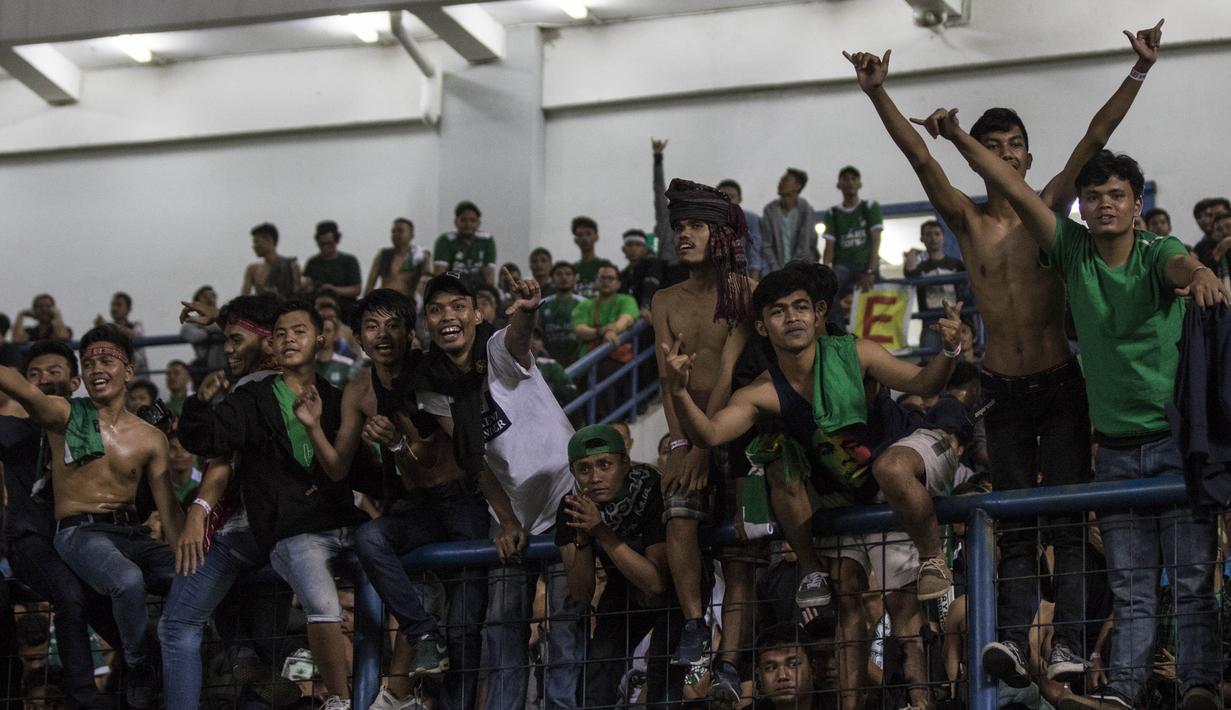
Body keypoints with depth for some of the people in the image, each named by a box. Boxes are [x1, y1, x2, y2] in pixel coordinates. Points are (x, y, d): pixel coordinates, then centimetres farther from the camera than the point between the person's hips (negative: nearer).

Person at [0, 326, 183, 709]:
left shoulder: (150, 439, 9)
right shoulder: (63, 414, 1)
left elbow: (169, 510, 8)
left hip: (133, 533, 4)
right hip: (79, 533, -4)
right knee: (128, 580, -35)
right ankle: (138, 670, -12)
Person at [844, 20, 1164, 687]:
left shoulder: (1050, 209, 3)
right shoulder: (967, 221, 4)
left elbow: (1095, 137, -5)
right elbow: (920, 158, -7)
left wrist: (1140, 71, -14)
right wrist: (878, 95, -19)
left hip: (1062, 387, -1)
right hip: (1004, 392, 1)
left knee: (1065, 518, -5)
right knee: (1014, 525, -2)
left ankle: (1067, 643, -14)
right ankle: (1013, 636, -15)